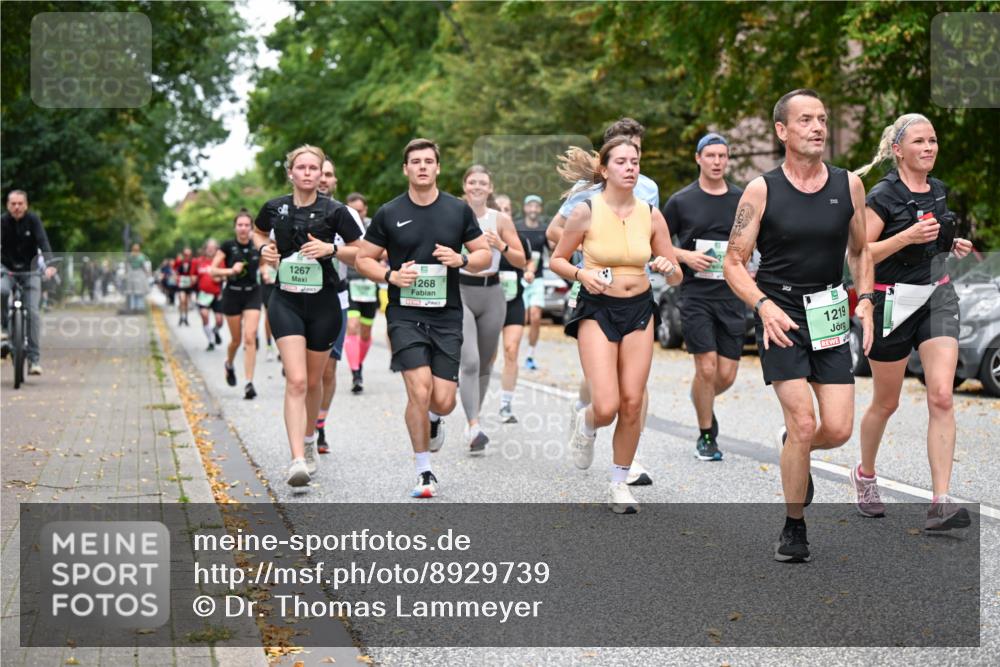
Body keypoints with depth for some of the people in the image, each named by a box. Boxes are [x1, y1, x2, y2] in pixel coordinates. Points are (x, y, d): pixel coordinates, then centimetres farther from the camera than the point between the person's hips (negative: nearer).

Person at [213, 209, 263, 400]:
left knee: (250, 338, -12)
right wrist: (231, 271, -23)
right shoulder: (228, 246, -7)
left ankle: (249, 383, -13)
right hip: (232, 294, -1)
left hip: (252, 295, 1)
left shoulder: (257, 247, -1)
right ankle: (229, 365, 44)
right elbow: (213, 270, -8)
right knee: (236, 339, 10)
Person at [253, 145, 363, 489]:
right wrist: (264, 248, 2)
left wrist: (331, 249, -16)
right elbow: (257, 232, 23)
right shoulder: (274, 208, 1)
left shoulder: (334, 211, -5)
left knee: (313, 381, 13)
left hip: (323, 303, 0)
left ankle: (308, 443, 39)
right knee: (296, 381, -15)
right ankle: (297, 461, -22)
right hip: (286, 302, 0)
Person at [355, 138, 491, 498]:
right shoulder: (388, 214, 2)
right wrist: (392, 275, -11)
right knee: (419, 391, -16)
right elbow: (363, 259, 8)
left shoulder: (459, 210, 5)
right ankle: (424, 472, 0)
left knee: (443, 400, -4)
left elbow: (485, 254, 11)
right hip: (405, 315, -1)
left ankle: (433, 420, 36)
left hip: (447, 316, 2)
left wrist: (461, 259, -10)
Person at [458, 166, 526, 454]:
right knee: (470, 362, -17)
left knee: (484, 364, 10)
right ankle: (474, 428, -25)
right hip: (460, 292, -3)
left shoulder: (501, 220, 4)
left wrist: (501, 246, -12)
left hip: (492, 293, 3)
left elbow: (521, 261, 5)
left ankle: (473, 417, 27)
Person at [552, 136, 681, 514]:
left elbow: (676, 278, 7)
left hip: (639, 311, 3)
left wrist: (668, 268, -15)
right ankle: (586, 425, 23)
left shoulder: (651, 215, 1)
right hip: (597, 311, -3)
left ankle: (620, 484, 18)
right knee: (607, 407, -14)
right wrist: (582, 274, -17)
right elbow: (557, 260, 2)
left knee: (632, 404, 0)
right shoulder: (586, 211, -8)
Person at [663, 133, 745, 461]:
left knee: (727, 375, 0)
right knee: (706, 368, -11)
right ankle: (706, 437, 7)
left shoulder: (742, 200, 8)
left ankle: (704, 405, 35)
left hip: (731, 295, 3)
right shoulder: (681, 200, 2)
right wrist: (685, 256, -10)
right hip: (696, 295, -2)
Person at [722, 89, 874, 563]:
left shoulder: (849, 185, 4)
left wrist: (864, 300, 2)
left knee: (839, 429, -4)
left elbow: (860, 251, 18)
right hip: (780, 318, -3)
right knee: (803, 424, -12)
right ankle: (793, 529, 7)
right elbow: (734, 263, -3)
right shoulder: (761, 191, -5)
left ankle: (792, 448, 33)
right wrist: (764, 306, -19)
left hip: (830, 316, 3)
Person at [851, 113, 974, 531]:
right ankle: (865, 475, 39)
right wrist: (907, 236, -24)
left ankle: (940, 504, -16)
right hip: (893, 302, -4)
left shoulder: (938, 191, 9)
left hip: (937, 298, 4)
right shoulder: (882, 196, -10)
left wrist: (953, 245, 7)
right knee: (886, 403, 11)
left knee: (941, 397, -12)